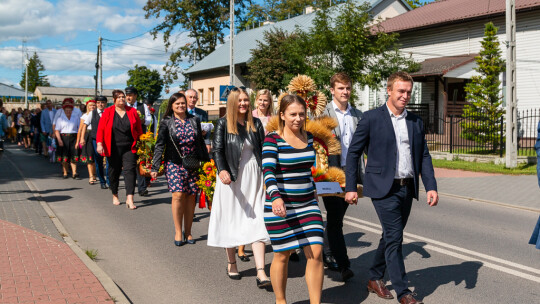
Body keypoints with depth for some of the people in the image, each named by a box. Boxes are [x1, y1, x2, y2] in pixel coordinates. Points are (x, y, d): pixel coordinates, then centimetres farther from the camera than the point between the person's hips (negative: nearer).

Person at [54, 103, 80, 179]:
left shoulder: (76, 118, 13)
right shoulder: (60, 119, 8)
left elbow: (79, 128, 12)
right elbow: (57, 130, 0)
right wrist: (59, 140, -14)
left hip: (73, 138, 1)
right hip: (63, 138, -1)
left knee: (73, 156, -8)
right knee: (64, 156, 0)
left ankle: (74, 173, -11)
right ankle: (65, 173, 9)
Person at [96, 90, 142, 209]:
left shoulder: (132, 111, 5)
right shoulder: (108, 112, 1)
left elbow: (139, 129, 9)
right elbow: (100, 129, -2)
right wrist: (99, 143, -12)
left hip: (129, 148, 0)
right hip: (113, 149, 0)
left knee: (130, 170, -11)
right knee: (114, 171, 10)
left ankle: (129, 199, -14)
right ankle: (115, 196, 29)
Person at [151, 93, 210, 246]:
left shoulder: (194, 121, 11)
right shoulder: (166, 123, 3)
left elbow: (201, 143, 15)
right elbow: (160, 145, -1)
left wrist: (207, 162, 12)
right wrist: (155, 167, -8)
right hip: (174, 163, -2)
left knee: (191, 197, 2)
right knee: (178, 195, -14)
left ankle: (188, 232, 13)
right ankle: (178, 232, -1)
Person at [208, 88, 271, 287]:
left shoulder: (256, 124, 9)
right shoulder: (223, 124, 0)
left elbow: (263, 150, 10)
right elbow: (217, 150, -7)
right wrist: (222, 170, -25)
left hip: (253, 178, 2)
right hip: (231, 178, -2)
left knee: (256, 223, -5)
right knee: (231, 220, 8)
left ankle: (261, 273, -9)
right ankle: (231, 263, 27)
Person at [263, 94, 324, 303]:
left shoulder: (309, 137, 7)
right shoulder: (273, 139, -10)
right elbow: (268, 171, -23)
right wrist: (276, 197, -38)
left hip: (307, 204, 5)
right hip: (280, 206, -4)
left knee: (316, 253, -5)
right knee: (282, 255, 6)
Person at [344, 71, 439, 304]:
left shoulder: (416, 122, 11)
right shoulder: (371, 118, -4)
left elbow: (424, 156, 13)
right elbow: (353, 152, -1)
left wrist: (431, 186, 1)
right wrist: (351, 187, -5)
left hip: (407, 188, 6)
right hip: (384, 188, -6)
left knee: (391, 237, 14)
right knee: (394, 238, -8)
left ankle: (375, 279, 31)